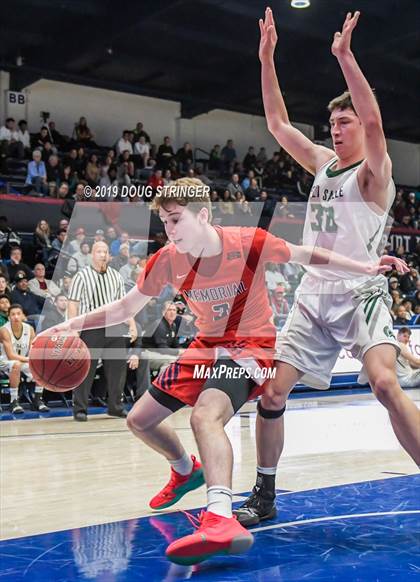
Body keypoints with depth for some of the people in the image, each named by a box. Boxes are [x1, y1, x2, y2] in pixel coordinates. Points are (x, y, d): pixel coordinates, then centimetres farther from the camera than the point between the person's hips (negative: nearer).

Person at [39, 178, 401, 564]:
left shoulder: (248, 242, -20)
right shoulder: (167, 260, -8)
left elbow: (307, 256, -5)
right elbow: (127, 308, 3)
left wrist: (366, 269, -9)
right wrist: (73, 325, -9)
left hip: (251, 344, -6)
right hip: (207, 345, 7)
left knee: (204, 415, -36)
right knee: (139, 420, 11)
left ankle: (221, 521, -47)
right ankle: (186, 471, 40)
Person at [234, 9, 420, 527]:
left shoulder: (373, 172, -4)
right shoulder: (321, 163, 15)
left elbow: (373, 121, -23)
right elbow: (278, 123, 17)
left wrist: (344, 56, -25)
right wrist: (267, 60, 12)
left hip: (360, 295, -6)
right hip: (313, 296, 6)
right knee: (272, 390, 0)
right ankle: (263, 496, 14)